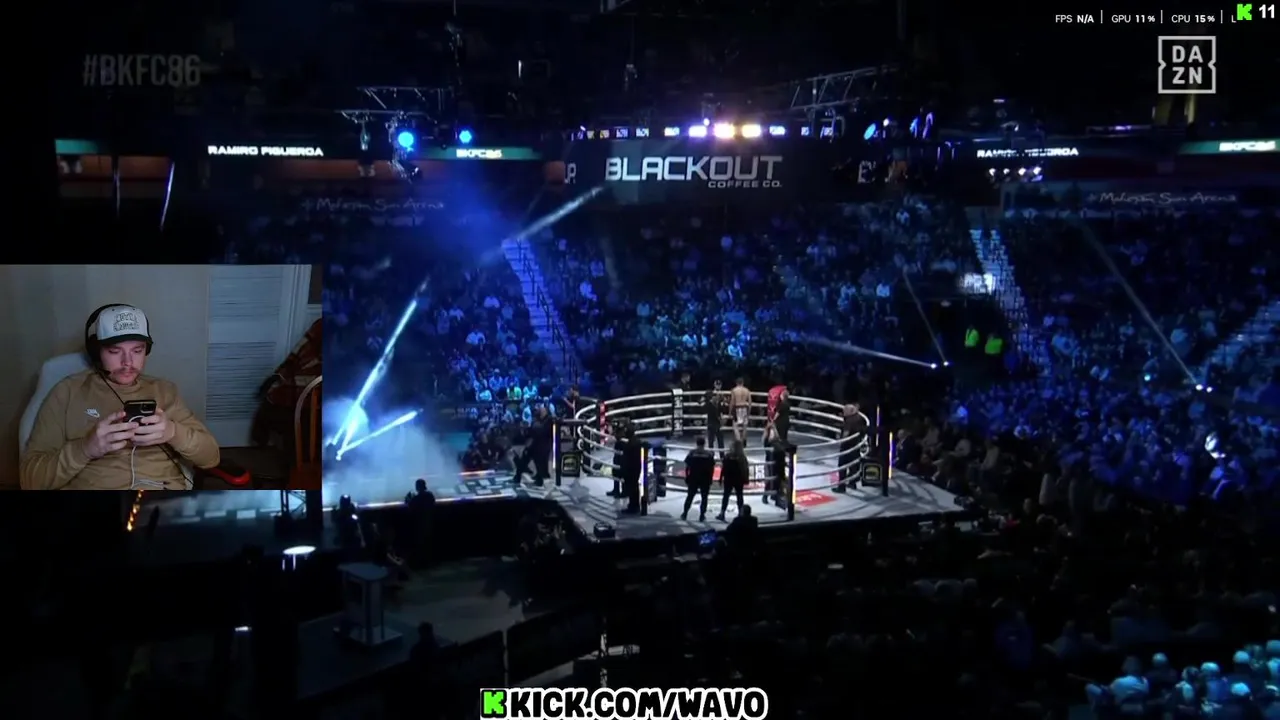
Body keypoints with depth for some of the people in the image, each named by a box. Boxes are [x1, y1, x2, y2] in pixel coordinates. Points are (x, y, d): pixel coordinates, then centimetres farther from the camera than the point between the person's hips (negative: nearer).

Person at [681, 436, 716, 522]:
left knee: (690, 496, 12)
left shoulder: (692, 452, -3)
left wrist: (686, 476, 6)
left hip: (693, 478, 1)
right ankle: (702, 516, 5)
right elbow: (712, 468, -3)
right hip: (705, 479, -1)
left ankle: (684, 514, 15)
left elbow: (686, 466, -3)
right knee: (704, 498, 7)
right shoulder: (709, 454, -3)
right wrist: (711, 478, 5)